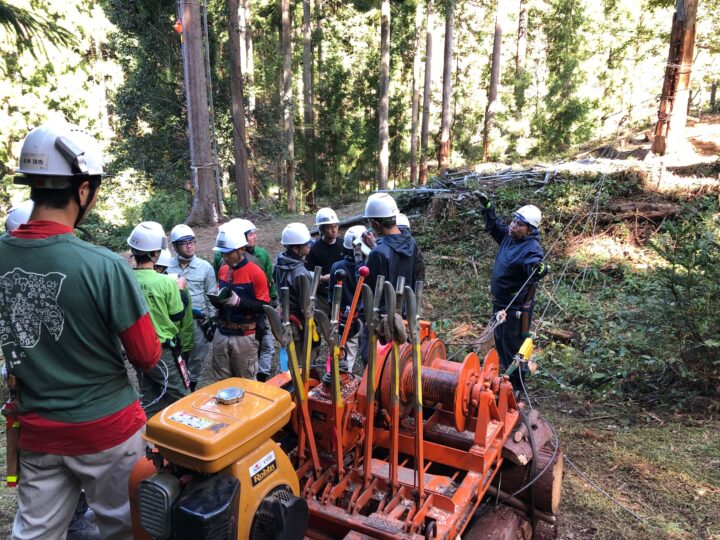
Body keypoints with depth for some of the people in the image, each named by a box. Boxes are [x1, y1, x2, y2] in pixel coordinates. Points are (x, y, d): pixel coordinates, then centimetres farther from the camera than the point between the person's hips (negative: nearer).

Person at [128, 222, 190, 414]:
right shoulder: (166, 282, -21)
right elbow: (177, 317, -9)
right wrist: (180, 290, 5)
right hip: (164, 350, -5)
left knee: (149, 401, 19)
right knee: (182, 399, 11)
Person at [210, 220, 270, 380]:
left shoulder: (255, 272, -13)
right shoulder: (222, 270, 9)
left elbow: (264, 307, -16)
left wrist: (237, 301, -25)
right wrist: (217, 299, -3)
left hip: (245, 337, -6)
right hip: (222, 334, 6)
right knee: (222, 381, 15)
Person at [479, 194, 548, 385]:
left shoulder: (532, 248, -25)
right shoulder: (509, 235, -1)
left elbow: (534, 271, -43)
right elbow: (494, 225, 20)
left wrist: (539, 268, -65)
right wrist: (487, 206, 16)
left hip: (516, 307, -9)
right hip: (500, 302, 9)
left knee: (513, 346, 3)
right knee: (500, 341, 23)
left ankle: (516, 382, 21)